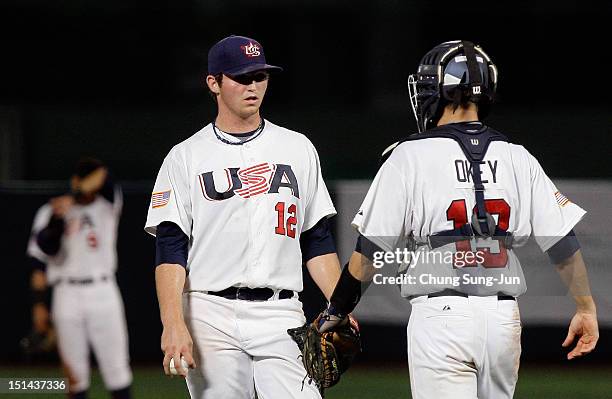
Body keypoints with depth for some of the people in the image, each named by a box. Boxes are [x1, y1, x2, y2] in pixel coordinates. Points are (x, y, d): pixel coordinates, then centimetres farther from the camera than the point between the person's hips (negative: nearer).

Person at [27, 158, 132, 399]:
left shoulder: (108, 205, 3)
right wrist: (38, 305, -5)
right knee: (75, 372, 2)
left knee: (117, 367, -2)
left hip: (103, 293, 0)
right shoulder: (49, 213, 4)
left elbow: (104, 177, -21)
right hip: (67, 295, 0)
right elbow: (39, 263, 3)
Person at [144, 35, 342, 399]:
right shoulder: (187, 157, 5)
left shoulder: (299, 149, 13)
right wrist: (174, 325, -15)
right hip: (211, 316, -1)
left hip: (281, 317, 1)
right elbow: (170, 251, -2)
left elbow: (317, 241, 14)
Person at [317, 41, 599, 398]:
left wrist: (336, 312, 7)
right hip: (504, 316, 4)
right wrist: (586, 307, 17)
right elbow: (564, 244, 6)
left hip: (442, 315, -4)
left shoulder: (409, 157, -2)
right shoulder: (518, 158, 8)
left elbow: (370, 252, -3)